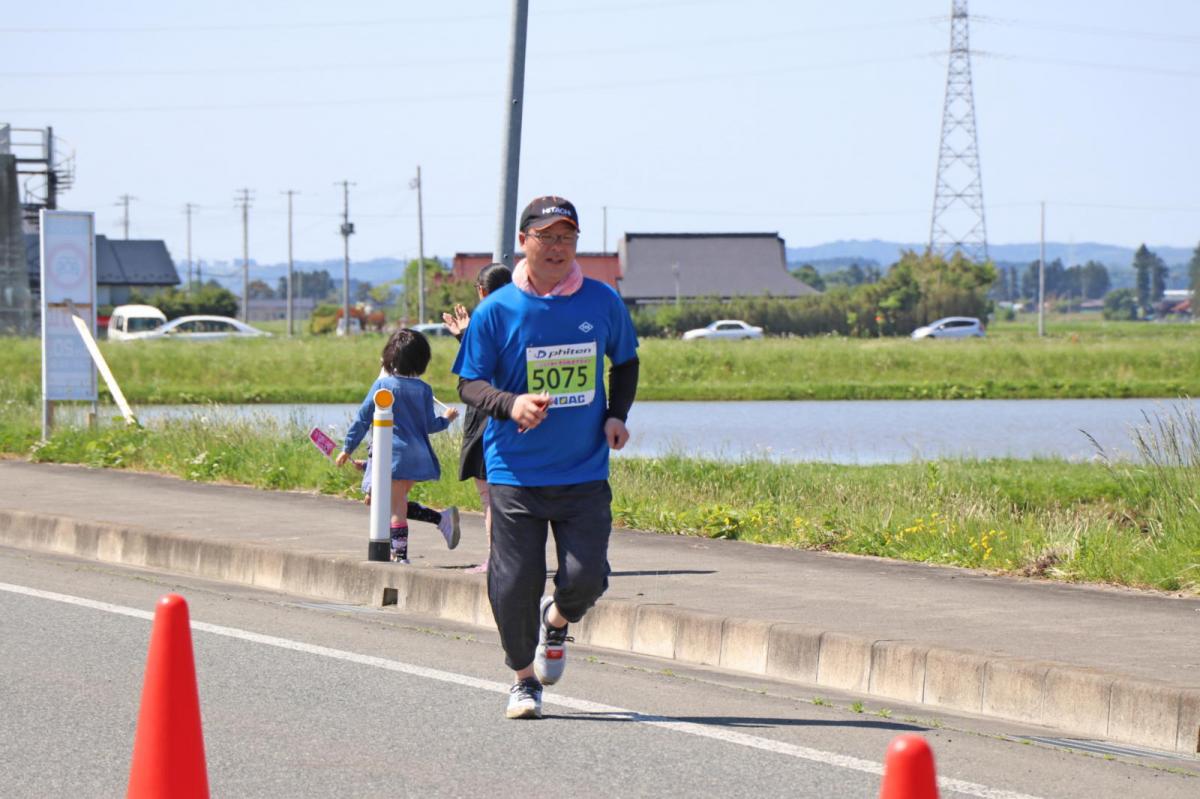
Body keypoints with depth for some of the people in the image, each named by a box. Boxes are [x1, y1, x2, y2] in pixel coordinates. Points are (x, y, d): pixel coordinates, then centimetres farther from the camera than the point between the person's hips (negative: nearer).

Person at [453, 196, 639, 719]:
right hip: (515, 474, -1)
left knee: (585, 578, -9)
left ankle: (557, 620, 28)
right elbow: (469, 383, -1)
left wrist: (617, 414, 2)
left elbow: (625, 361, 19)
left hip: (585, 473, 1)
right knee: (516, 586, -2)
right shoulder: (496, 311, -5)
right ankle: (524, 679, 23)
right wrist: (511, 404, -21)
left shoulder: (602, 302, 2)